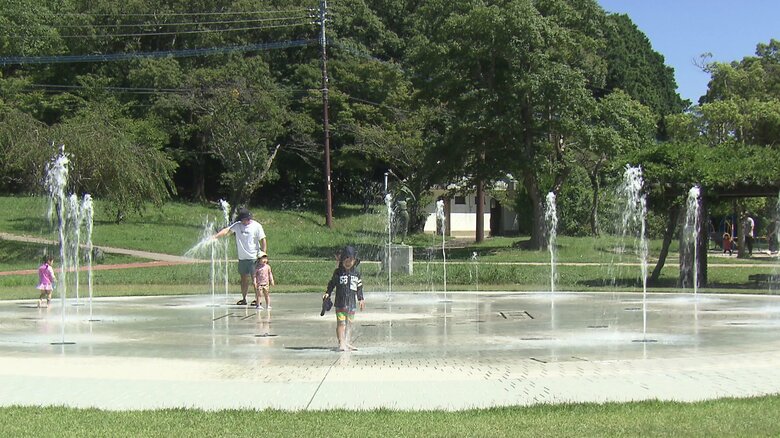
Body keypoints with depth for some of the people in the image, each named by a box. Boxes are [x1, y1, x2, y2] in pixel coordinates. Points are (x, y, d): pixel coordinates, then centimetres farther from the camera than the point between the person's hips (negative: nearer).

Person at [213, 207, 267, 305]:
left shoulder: (257, 226, -6)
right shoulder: (237, 225, 3)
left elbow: (263, 241, -5)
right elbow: (226, 230, -7)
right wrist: (215, 236, -22)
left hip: (254, 257, -4)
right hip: (242, 257, 4)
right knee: (244, 278, 10)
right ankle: (243, 299, 18)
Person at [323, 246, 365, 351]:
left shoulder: (356, 272, 7)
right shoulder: (338, 272, 1)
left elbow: (359, 287, 15)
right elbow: (332, 283, 9)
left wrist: (360, 299, 16)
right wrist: (327, 293, -2)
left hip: (352, 302, 3)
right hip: (340, 302, -3)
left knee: (349, 323, 8)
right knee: (341, 323, -8)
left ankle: (347, 342, 16)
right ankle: (341, 343, -7)